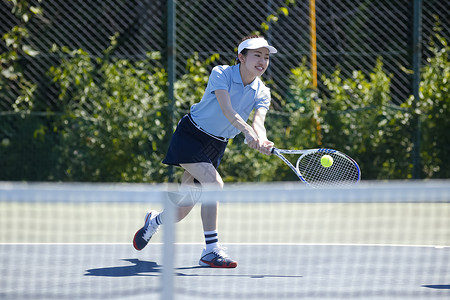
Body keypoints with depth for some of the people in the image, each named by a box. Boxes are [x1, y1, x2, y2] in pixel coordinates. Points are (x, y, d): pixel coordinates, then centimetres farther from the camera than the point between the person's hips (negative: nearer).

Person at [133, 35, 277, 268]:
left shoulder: (262, 93, -4)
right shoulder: (221, 74, -17)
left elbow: (258, 121, -21)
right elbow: (227, 110, -32)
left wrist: (261, 141, -44)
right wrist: (247, 132, -48)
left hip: (216, 147, 6)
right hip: (190, 137, -6)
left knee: (184, 208, 8)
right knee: (214, 184, -27)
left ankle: (154, 220, 43)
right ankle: (211, 251, -22)